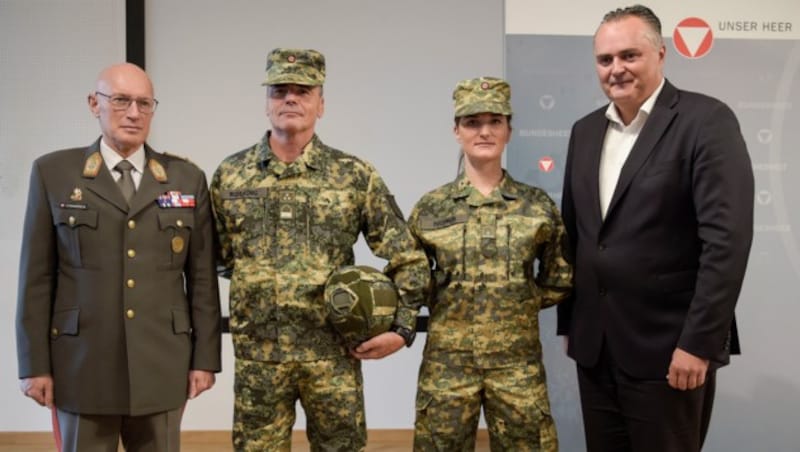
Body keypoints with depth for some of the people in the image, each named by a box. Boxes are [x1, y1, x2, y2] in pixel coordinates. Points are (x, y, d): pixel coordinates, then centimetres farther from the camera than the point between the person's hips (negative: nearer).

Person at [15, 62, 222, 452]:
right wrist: (35, 364, -2)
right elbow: (37, 277, 1)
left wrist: (205, 358, 2)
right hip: (82, 365, -1)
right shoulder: (53, 172, 3)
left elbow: (202, 277, 5)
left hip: (162, 366, 1)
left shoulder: (187, 178, 6)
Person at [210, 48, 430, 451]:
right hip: (257, 354, 1)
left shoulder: (355, 176, -1)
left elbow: (407, 256, 1)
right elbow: (213, 255, 12)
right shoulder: (229, 175, 3)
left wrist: (402, 327, -4)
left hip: (334, 353, -1)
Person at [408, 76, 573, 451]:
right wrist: (443, 304, 0)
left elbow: (559, 280, 11)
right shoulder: (430, 208, 0)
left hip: (518, 362, 0)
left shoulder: (538, 206, 1)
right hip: (447, 362, 0)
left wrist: (521, 303, 2)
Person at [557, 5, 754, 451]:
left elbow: (727, 239, -16)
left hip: (668, 347, -5)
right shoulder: (585, 130, 10)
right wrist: (569, 323, 12)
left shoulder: (706, 120, -10)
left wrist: (699, 343, -18)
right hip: (594, 346, 6)